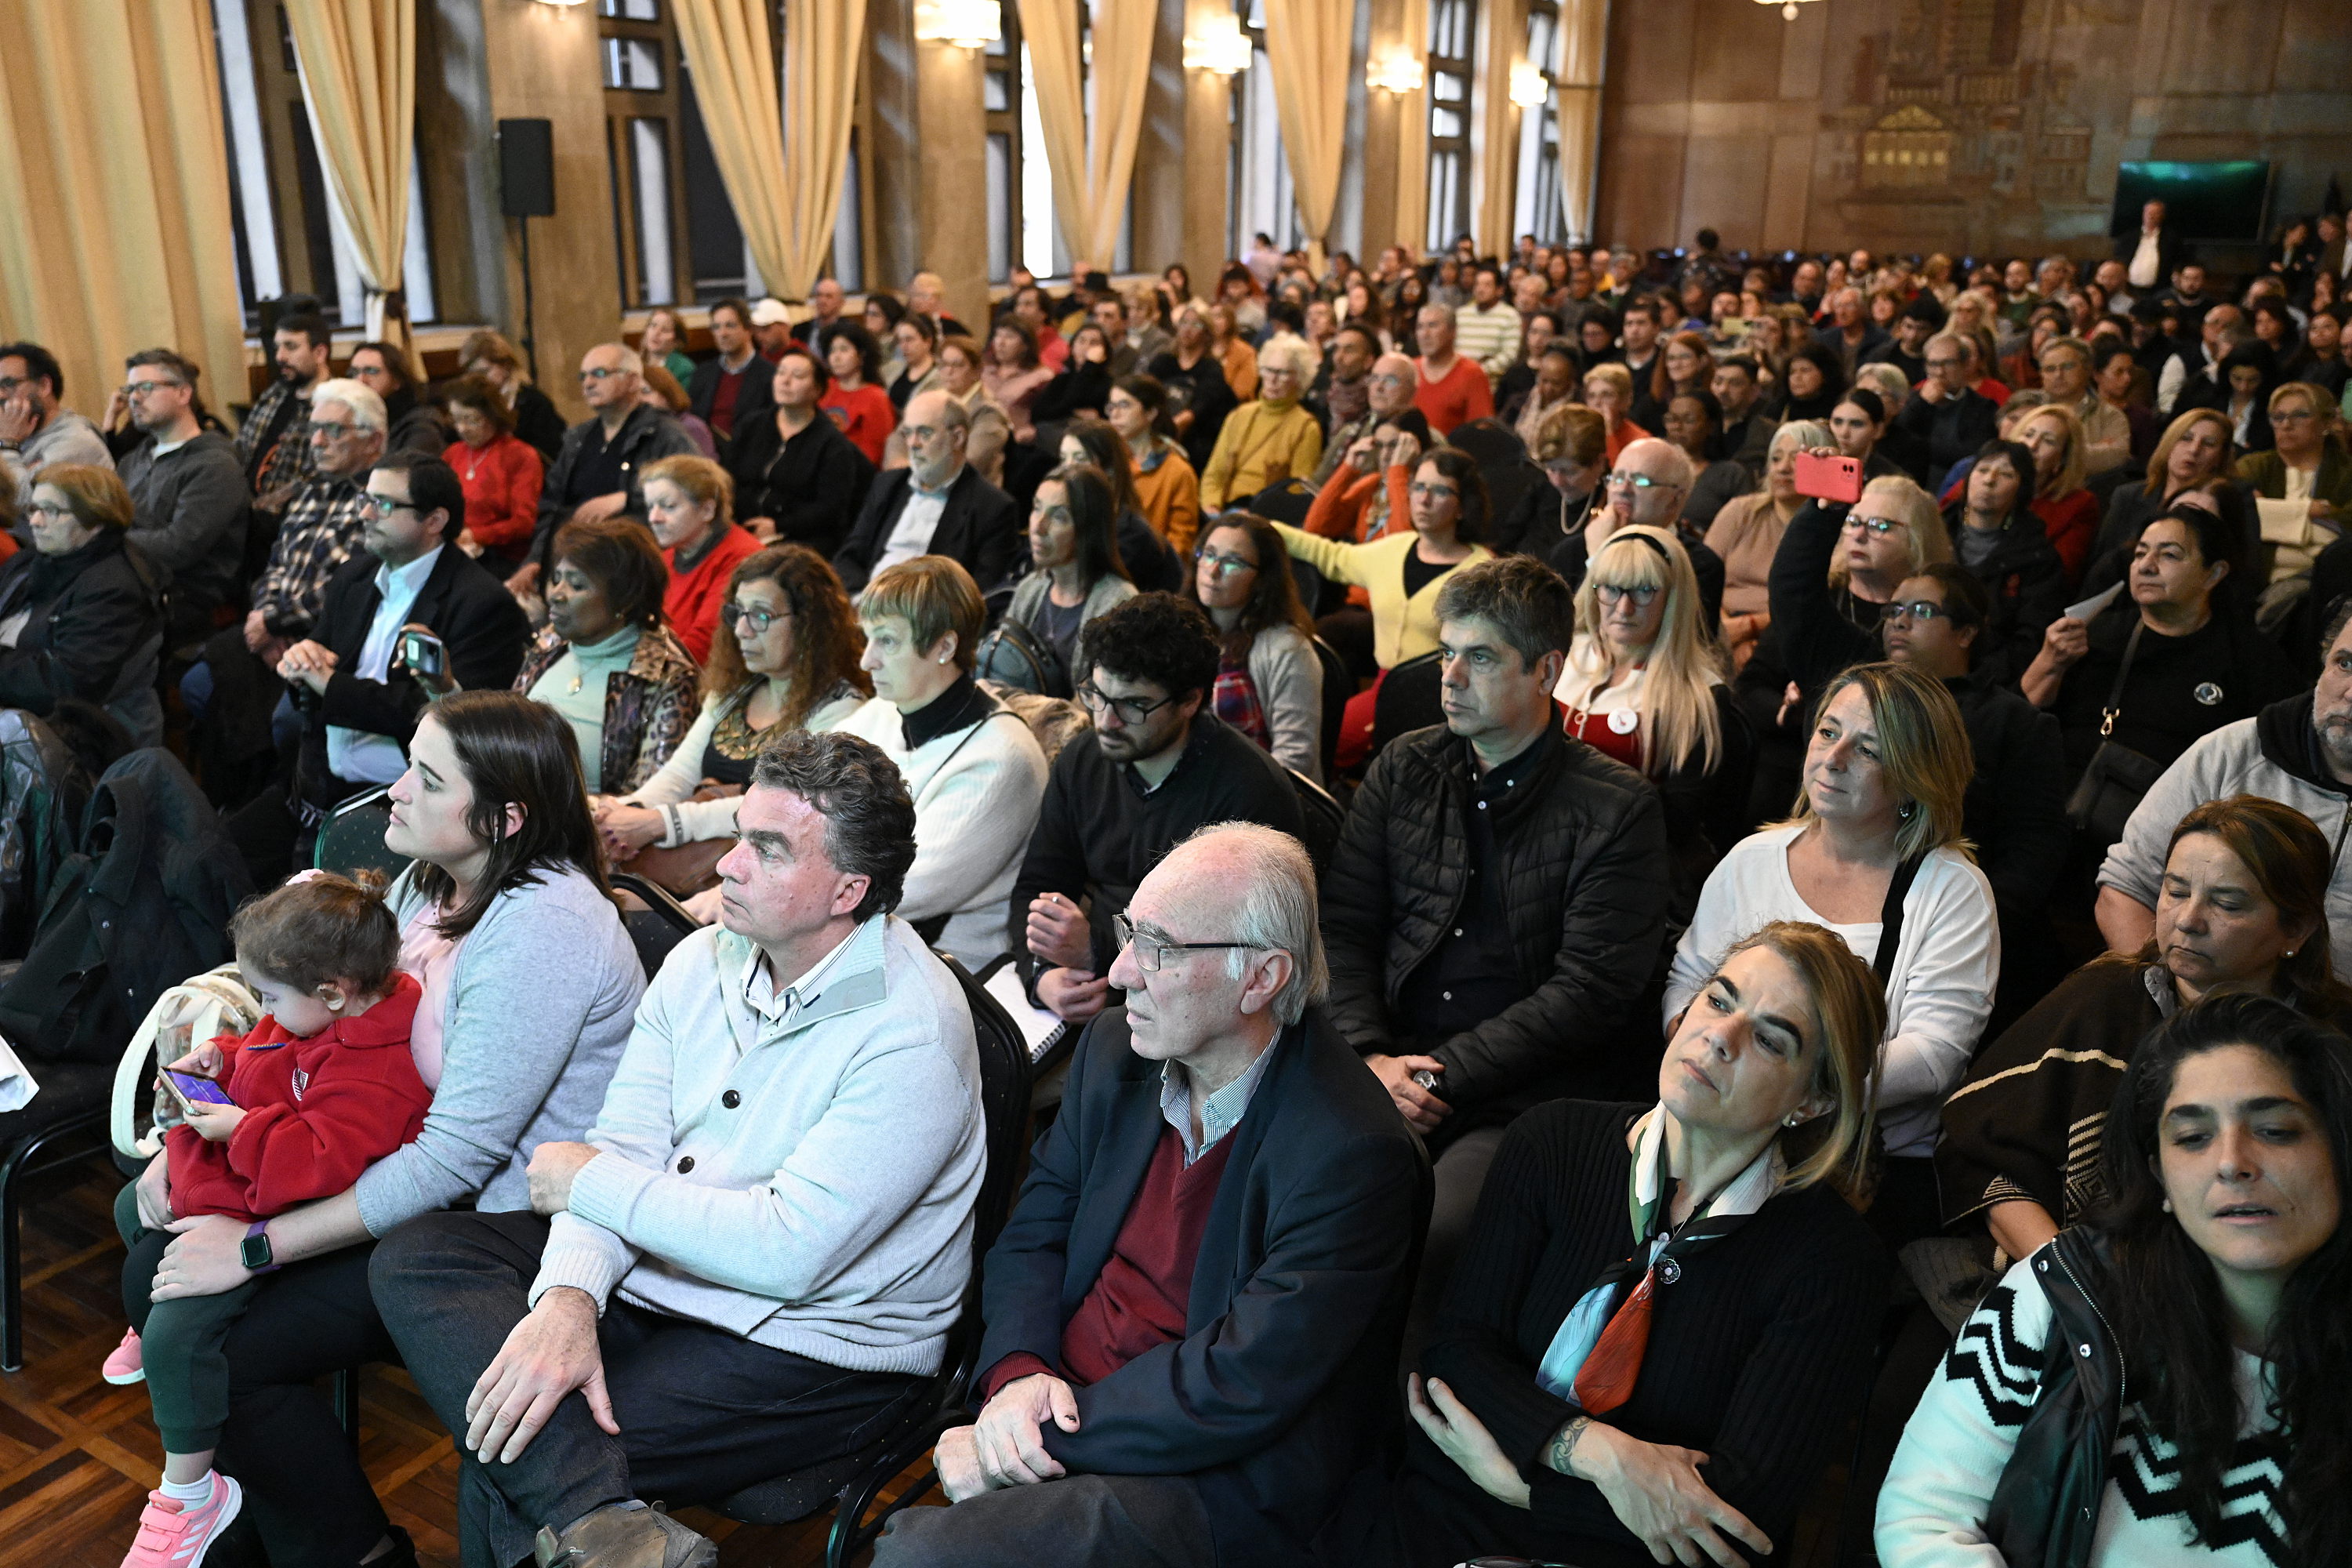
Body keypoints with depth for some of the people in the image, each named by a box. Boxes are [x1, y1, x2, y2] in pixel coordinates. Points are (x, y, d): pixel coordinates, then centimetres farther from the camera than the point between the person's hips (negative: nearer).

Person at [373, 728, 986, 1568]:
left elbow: (787, 1252, -26)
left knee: (503, 1473, -23)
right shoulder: (705, 959, 1)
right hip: (652, 1270, 9)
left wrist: (592, 1182, -15)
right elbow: (623, 1143, -3)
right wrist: (570, 1299, -24)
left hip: (806, 1340, -8)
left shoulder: (911, 1033, -23)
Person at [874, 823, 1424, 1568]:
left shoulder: (1354, 1155, -21)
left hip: (1214, 1481, -6)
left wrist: (1044, 1435, -18)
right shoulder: (1113, 1050, 2)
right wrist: (1016, 1372, -12)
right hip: (1058, 1395, 6)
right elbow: (1031, 1236, 7)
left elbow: (1241, 1389, -21)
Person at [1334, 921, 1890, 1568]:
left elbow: (1751, 1501, -11)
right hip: (1444, 1516, 2)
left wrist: (1513, 1476, -12)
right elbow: (1458, 1347, -1)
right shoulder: (1554, 1141, 2)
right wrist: (1604, 1454, -18)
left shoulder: (1834, 1259, -6)